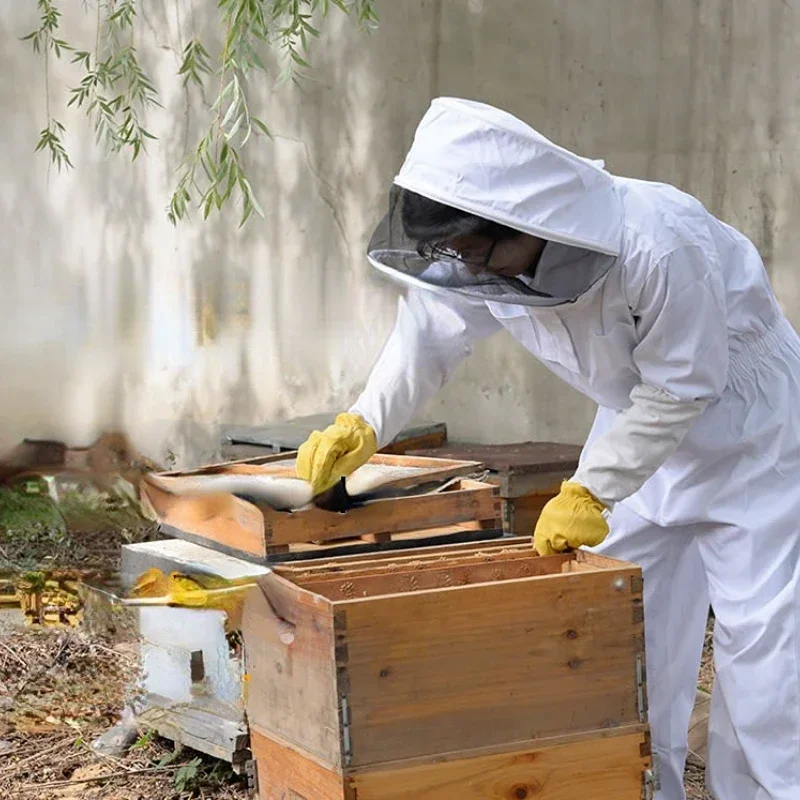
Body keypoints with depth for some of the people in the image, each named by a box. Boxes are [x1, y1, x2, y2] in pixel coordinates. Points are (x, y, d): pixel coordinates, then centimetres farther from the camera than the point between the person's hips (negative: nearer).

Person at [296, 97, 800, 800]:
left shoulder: (658, 248, -39)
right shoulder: (483, 250, -18)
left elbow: (680, 389, -27)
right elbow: (428, 335, -2)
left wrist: (590, 492, -24)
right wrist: (363, 426, -16)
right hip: (642, 416, 7)